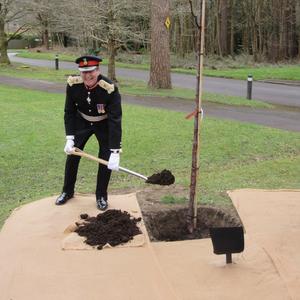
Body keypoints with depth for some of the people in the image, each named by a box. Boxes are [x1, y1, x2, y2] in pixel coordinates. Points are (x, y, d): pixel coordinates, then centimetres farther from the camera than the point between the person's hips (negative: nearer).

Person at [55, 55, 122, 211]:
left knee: (106, 159, -7)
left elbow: (115, 121, -35)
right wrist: (70, 138, -19)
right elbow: (69, 112, -11)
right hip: (82, 122, 3)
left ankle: (101, 196, 14)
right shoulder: (73, 84, -26)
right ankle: (67, 192, 26)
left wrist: (115, 152, -39)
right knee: (72, 154, 5)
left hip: (104, 124, -2)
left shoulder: (110, 89, -35)